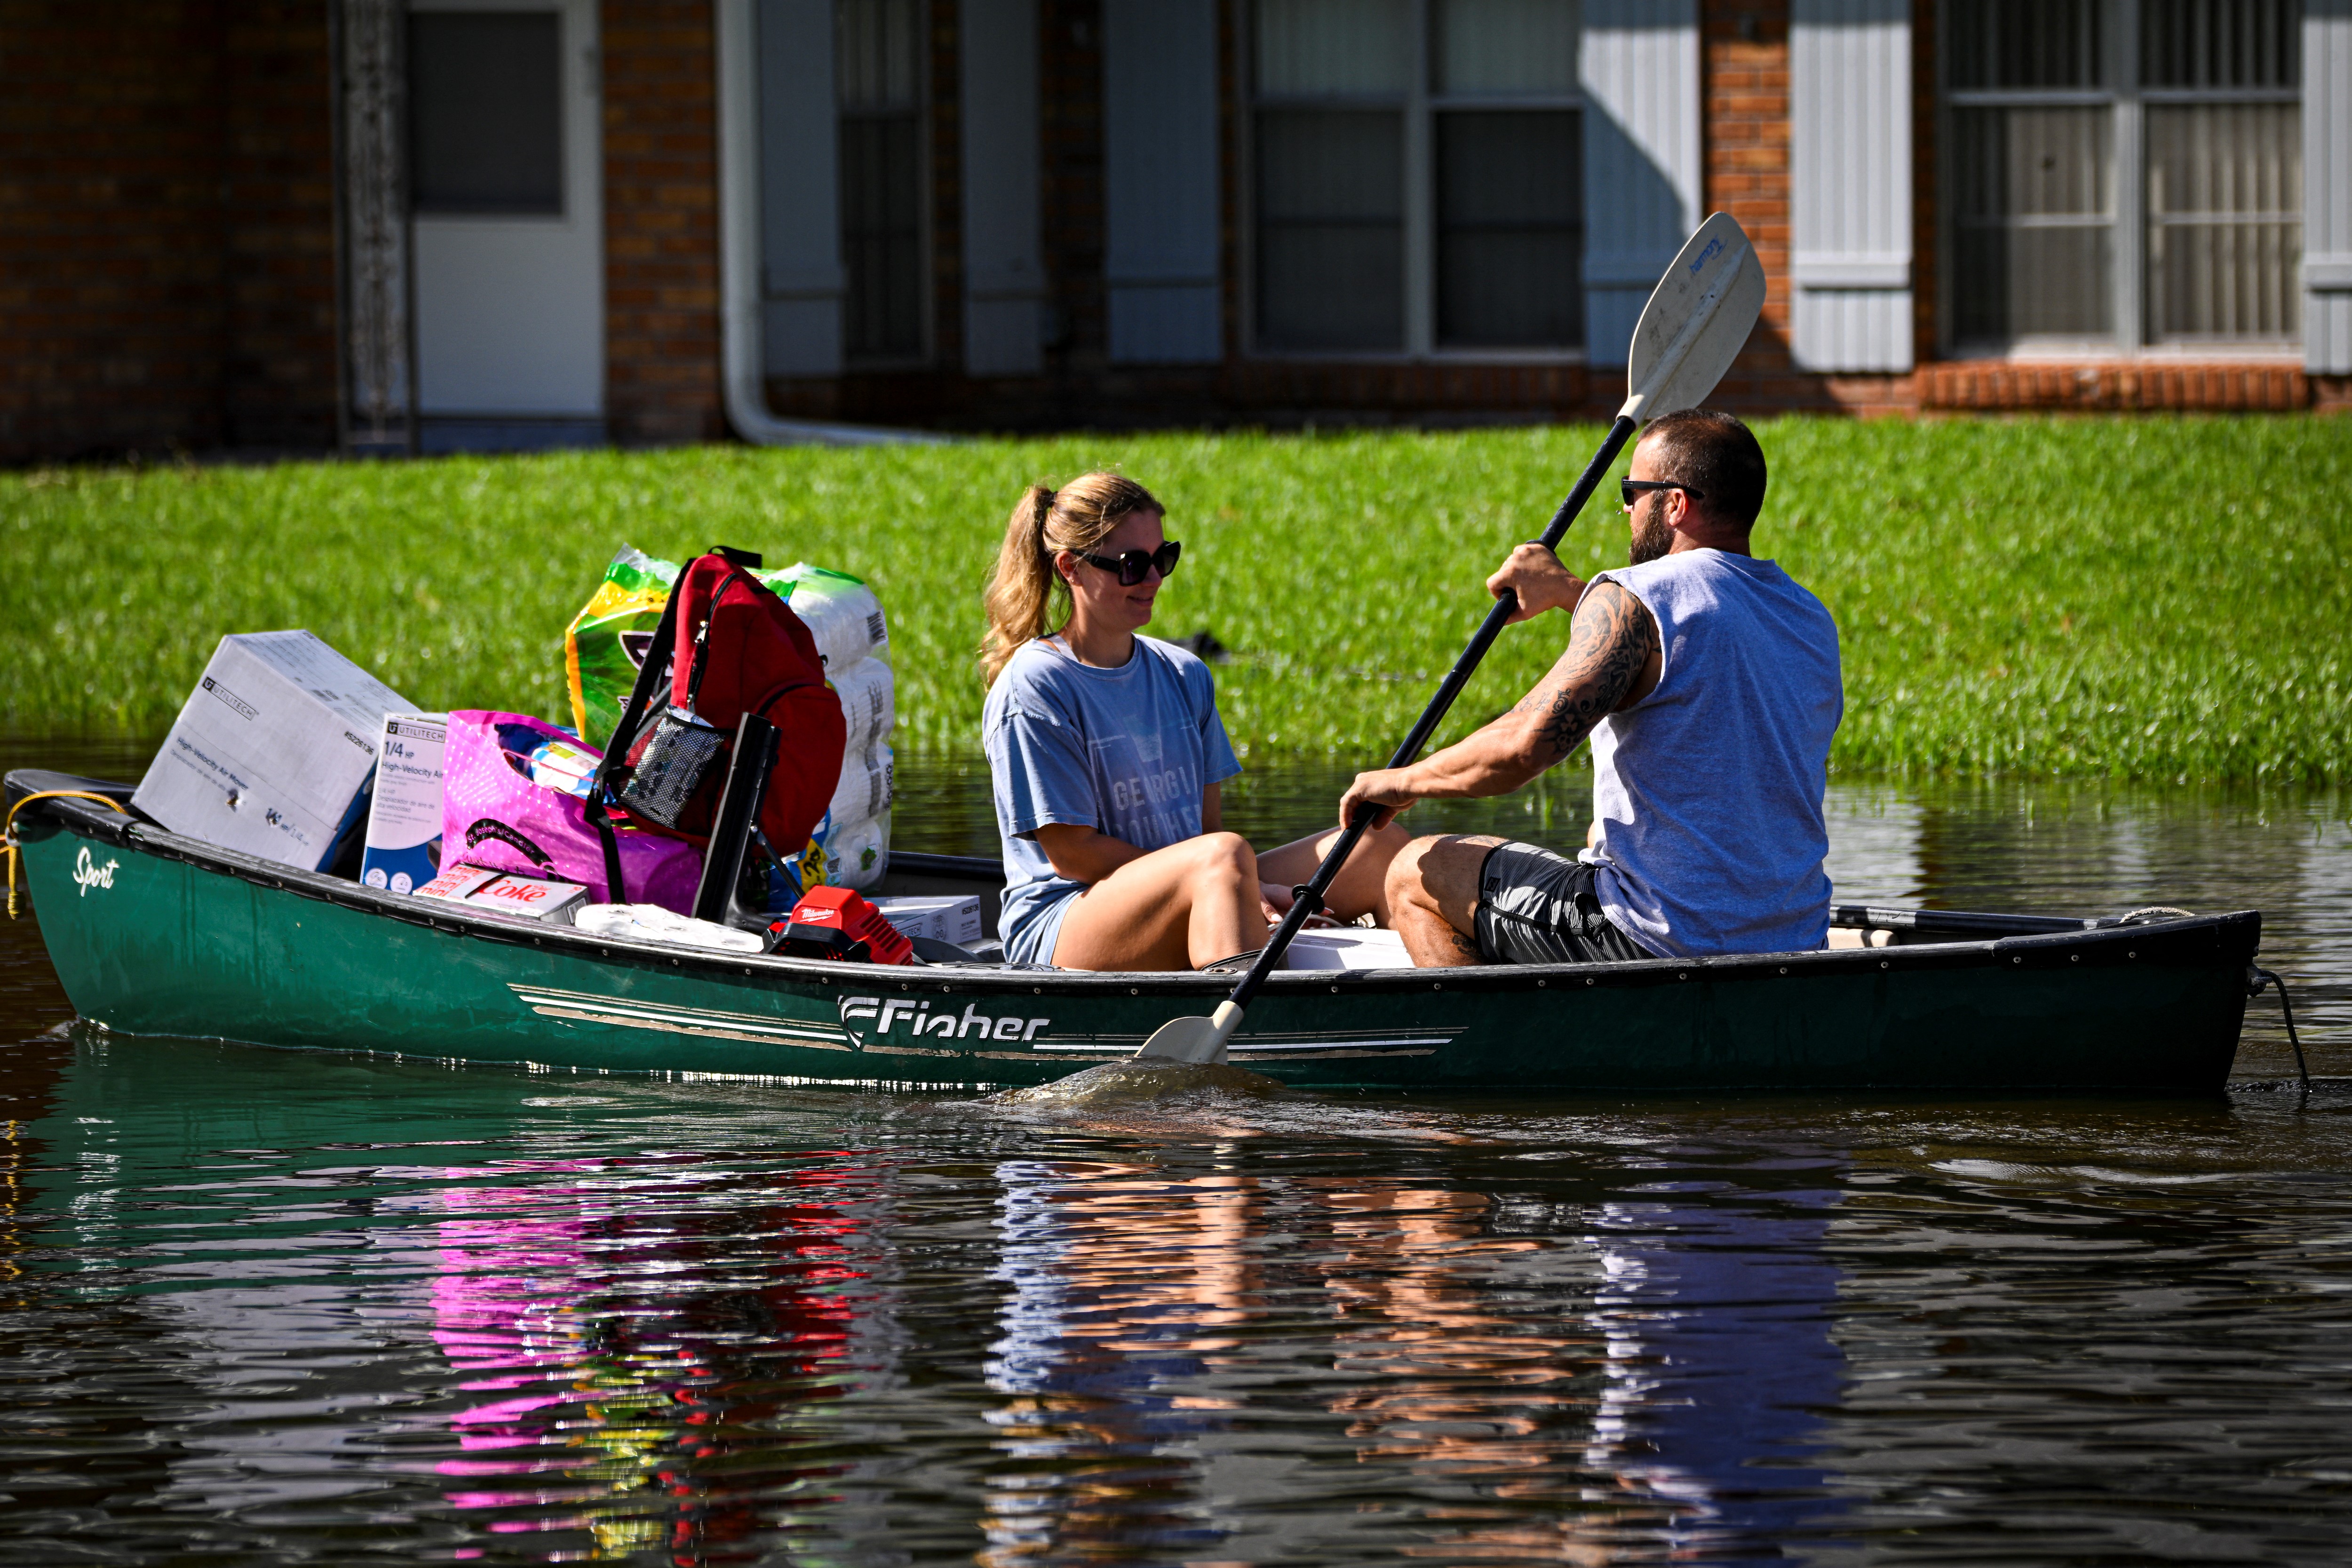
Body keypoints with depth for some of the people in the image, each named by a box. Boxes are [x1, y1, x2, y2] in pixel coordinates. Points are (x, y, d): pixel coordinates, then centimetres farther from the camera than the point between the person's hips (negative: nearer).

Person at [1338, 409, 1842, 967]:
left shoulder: (1634, 601, -15)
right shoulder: (1814, 622, 9)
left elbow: (1524, 745, -22)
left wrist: (1401, 783, -7)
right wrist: (1568, 593, 31)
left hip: (1661, 943, -7)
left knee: (1416, 874, 9)